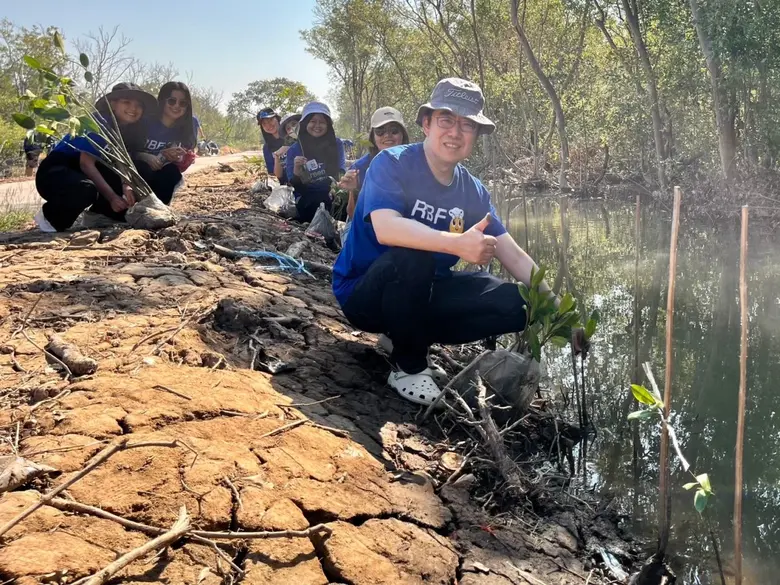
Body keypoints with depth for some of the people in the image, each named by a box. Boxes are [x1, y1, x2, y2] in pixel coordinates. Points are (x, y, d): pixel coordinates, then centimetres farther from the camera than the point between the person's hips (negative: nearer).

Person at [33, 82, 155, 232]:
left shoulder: (127, 131, 3)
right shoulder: (98, 124, -21)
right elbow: (86, 164, -25)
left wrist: (126, 186, -25)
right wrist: (111, 197, -29)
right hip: (54, 173, -8)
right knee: (87, 190, -39)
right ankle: (50, 217, -12)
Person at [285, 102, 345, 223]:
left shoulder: (336, 144, 7)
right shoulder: (294, 150, 4)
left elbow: (341, 173, 8)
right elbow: (294, 187, 3)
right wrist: (296, 173, -18)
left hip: (332, 196, 2)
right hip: (307, 200, -2)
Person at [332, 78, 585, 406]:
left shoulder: (473, 191, 0)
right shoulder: (392, 164, -17)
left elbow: (514, 256, -1)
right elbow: (386, 229, -35)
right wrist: (459, 244, -44)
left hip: (421, 295, 6)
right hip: (365, 293, -5)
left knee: (515, 304, -9)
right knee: (411, 256, -37)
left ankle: (410, 337, 4)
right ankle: (408, 367, -14)